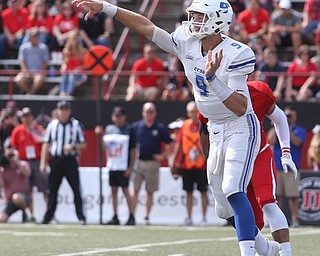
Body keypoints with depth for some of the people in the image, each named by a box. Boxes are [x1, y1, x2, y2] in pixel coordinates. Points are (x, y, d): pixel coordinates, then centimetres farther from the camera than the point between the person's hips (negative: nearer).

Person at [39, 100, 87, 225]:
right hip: (55, 160, 3)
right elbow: (46, 144, 12)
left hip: (70, 160, -3)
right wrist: (43, 163, 6)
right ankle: (47, 218, 14)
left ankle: (81, 217, -5)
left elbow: (83, 145, 2)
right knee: (52, 190, 7)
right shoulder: (52, 125, 9)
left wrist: (73, 147, -18)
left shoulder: (76, 125, 1)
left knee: (76, 190, -7)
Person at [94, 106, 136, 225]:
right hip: (111, 165, 5)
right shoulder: (109, 129, 11)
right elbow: (104, 148, 12)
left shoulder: (129, 130, -3)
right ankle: (115, 217, 11)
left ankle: (132, 216, -1)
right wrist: (100, 135, -2)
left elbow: (133, 151, -4)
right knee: (113, 191, 7)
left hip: (123, 166, -5)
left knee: (125, 190, -6)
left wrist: (130, 167, -10)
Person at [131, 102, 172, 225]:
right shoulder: (135, 126, 5)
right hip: (138, 162, 0)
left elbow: (168, 144, 8)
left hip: (153, 163, 0)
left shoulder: (160, 128, 3)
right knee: (135, 190, -4)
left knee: (150, 192, 5)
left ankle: (147, 216, 11)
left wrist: (163, 155, -5)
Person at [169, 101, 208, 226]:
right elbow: (179, 143, 11)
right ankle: (189, 218, 12)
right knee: (189, 191, 7)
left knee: (203, 191, 0)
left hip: (202, 165, -3)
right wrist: (173, 158, 5)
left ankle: (204, 218, 5)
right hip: (186, 165, 3)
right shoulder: (184, 125, 8)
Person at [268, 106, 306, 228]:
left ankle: (294, 219, -4)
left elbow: (297, 142, -9)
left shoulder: (300, 131, 10)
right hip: (276, 167, 2)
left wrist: (288, 129, -11)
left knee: (293, 195, -6)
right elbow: (271, 141, 0)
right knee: (277, 195, 1)